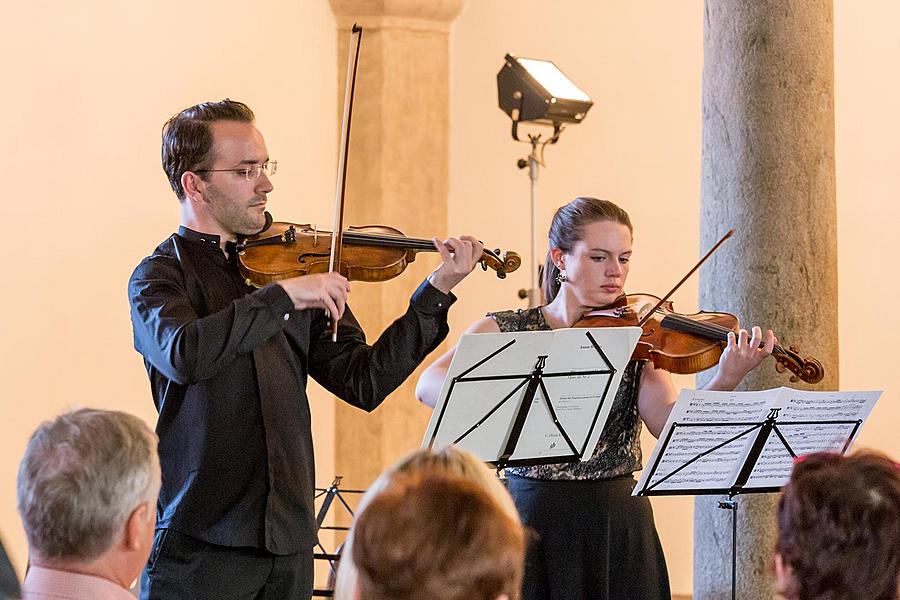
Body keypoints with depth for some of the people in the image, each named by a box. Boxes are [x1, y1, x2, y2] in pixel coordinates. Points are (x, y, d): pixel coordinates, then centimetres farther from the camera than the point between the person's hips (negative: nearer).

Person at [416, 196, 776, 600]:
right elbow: (429, 386, -17)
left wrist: (726, 382, -32)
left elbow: (668, 422, -13)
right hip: (532, 517, -1)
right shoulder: (505, 331, 0)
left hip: (618, 524, 2)